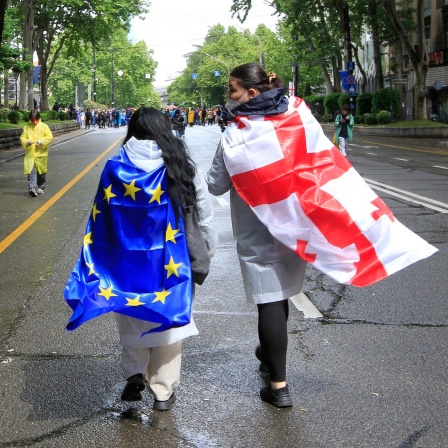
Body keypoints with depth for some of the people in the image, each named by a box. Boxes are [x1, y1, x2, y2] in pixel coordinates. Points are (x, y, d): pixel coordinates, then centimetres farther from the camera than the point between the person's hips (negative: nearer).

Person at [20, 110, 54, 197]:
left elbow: (50, 137, -3)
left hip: (41, 154, 0)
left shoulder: (44, 126, 1)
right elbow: (22, 138, 7)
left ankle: (41, 187, 25)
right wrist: (27, 142, -14)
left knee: (41, 172, 10)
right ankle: (32, 188, -16)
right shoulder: (27, 127, 6)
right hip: (30, 154, 0)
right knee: (31, 171, -10)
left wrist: (41, 141, -18)